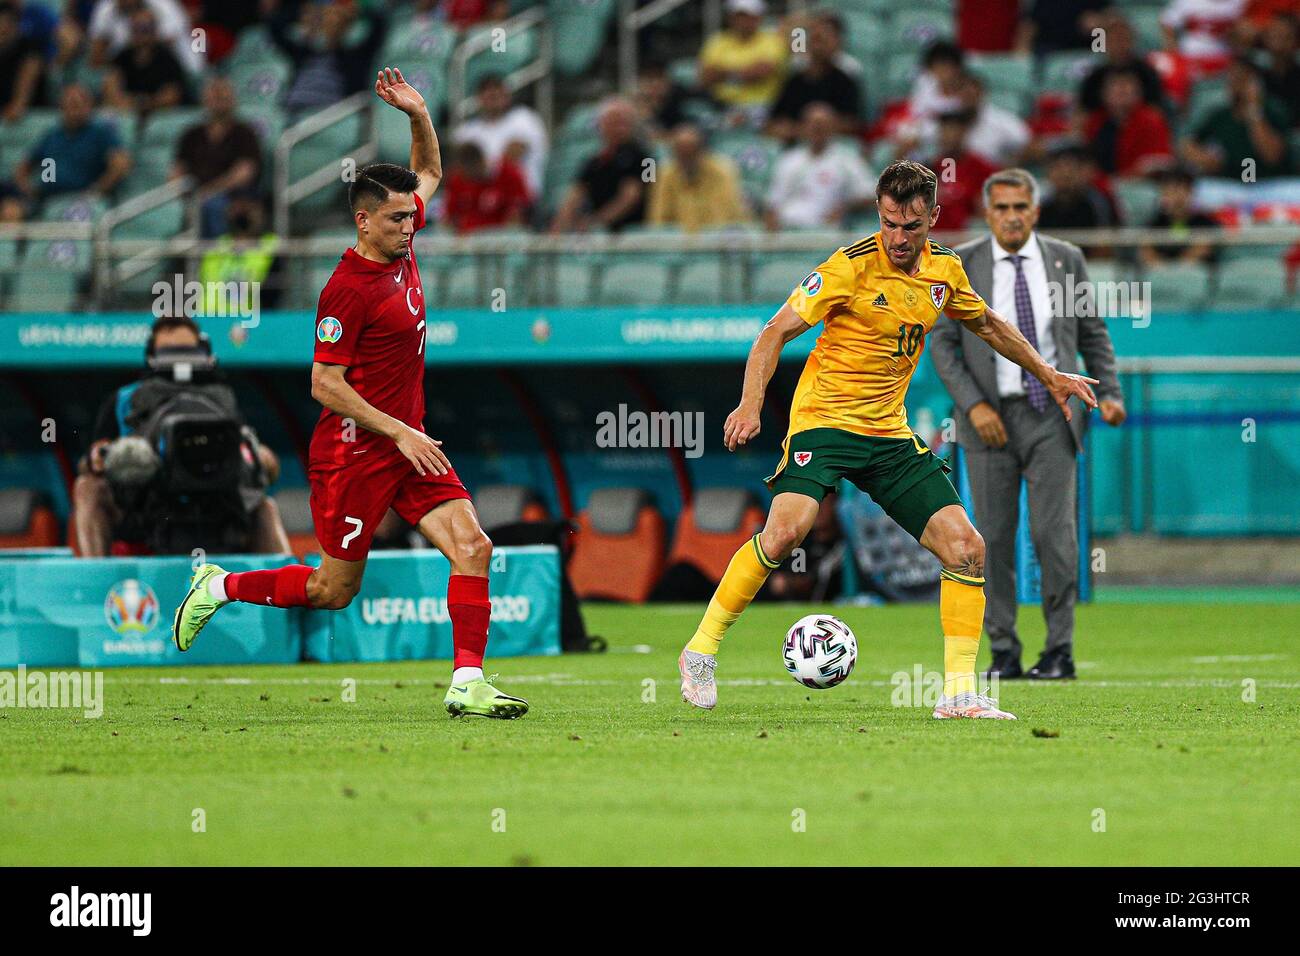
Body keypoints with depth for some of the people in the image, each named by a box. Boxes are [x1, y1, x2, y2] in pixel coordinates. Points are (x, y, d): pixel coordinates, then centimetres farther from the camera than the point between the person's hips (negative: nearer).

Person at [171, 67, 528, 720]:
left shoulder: (400, 245, 5)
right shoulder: (348, 289, -18)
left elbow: (430, 172, 23)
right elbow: (326, 385, -18)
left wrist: (419, 115, 4)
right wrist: (399, 432, -19)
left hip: (408, 442, 8)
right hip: (356, 451, -8)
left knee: (472, 547, -9)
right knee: (335, 589, 2)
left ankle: (468, 683, -11)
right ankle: (221, 587, 23)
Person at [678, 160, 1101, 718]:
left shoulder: (944, 270, 5)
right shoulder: (851, 266, -13)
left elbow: (986, 325, 26)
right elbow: (776, 333, -12)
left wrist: (1047, 375, 28)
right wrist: (751, 405, -25)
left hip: (891, 435, 6)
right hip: (824, 421, -6)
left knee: (966, 548, -5)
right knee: (787, 530, -29)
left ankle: (959, 693, 3)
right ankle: (701, 651, -14)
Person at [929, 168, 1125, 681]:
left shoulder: (1065, 259, 5)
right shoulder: (961, 266, 1)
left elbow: (1093, 333, 11)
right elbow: (942, 343, 0)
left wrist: (1108, 393, -2)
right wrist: (973, 405, -11)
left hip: (1051, 413, 0)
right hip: (990, 416, 0)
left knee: (1055, 533, -7)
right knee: (994, 537, 1)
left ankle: (1059, 651, 1)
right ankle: (1003, 652, 9)